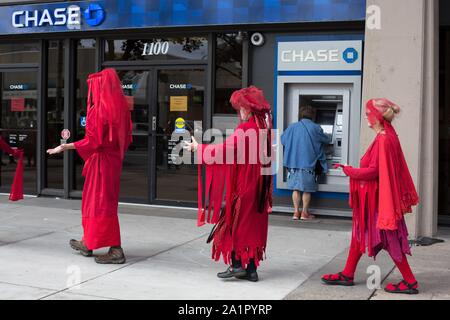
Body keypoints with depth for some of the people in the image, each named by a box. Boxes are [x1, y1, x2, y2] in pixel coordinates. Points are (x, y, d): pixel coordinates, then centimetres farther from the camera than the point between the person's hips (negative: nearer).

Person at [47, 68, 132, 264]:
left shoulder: (99, 109, -16)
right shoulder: (121, 107, 6)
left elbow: (92, 141, -19)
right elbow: (126, 138, 9)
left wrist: (64, 147, -12)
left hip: (100, 161, -8)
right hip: (113, 159, 8)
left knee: (100, 203, -1)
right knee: (92, 200, 18)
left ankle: (116, 250, -1)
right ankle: (88, 244, 29)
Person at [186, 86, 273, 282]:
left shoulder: (245, 129, -15)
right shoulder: (264, 129, 8)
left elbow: (224, 150, -16)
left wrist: (199, 148, -5)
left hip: (243, 186, -7)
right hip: (259, 189, 7)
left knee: (235, 223, 3)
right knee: (254, 225, 10)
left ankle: (236, 264, 2)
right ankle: (252, 268, 13)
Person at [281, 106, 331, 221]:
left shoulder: (292, 127, 3)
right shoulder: (315, 128, -4)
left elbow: (282, 140, 13)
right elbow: (327, 140, 9)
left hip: (294, 163, 2)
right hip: (308, 164, -2)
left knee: (296, 188, 9)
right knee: (307, 189, 6)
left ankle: (296, 212, 8)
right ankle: (305, 213, 11)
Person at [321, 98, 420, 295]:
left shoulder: (383, 140, -21)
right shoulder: (387, 136, 9)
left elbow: (373, 171, -22)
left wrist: (349, 170, -12)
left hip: (377, 197, -10)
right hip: (370, 195, 10)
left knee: (389, 240, -1)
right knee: (359, 234, 16)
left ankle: (410, 282, 8)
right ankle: (347, 275, 26)